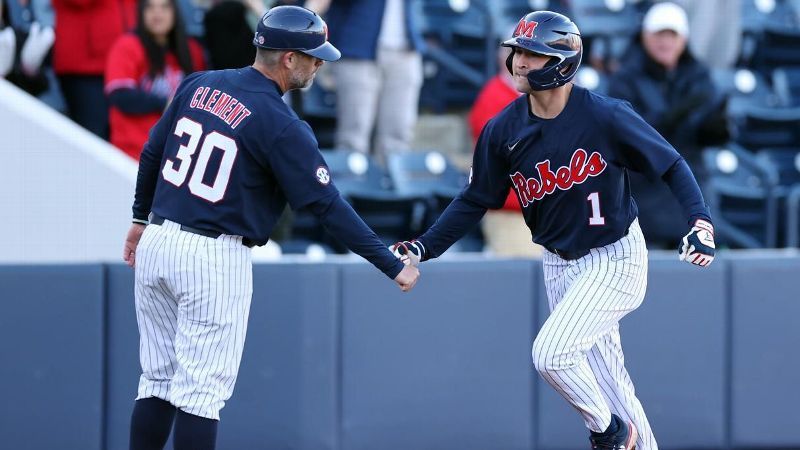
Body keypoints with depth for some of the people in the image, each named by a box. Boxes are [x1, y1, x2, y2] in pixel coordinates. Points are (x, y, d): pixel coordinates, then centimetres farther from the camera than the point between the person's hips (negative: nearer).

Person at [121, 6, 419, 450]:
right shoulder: (281, 126, -14)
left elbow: (151, 154, 14)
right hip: (214, 258, -7)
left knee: (158, 380, 13)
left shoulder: (198, 85, 5)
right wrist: (393, 266, -9)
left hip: (156, 244, 7)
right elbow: (328, 206, -14)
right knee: (201, 389, -2)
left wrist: (141, 219, 28)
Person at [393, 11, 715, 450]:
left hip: (615, 259, -5)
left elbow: (671, 166, -11)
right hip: (559, 265, 5)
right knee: (605, 379, 10)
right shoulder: (503, 130, -5)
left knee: (550, 352, -19)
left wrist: (700, 221, -25)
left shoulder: (606, 117, -18)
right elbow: (475, 200, 4)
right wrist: (424, 246, -6)